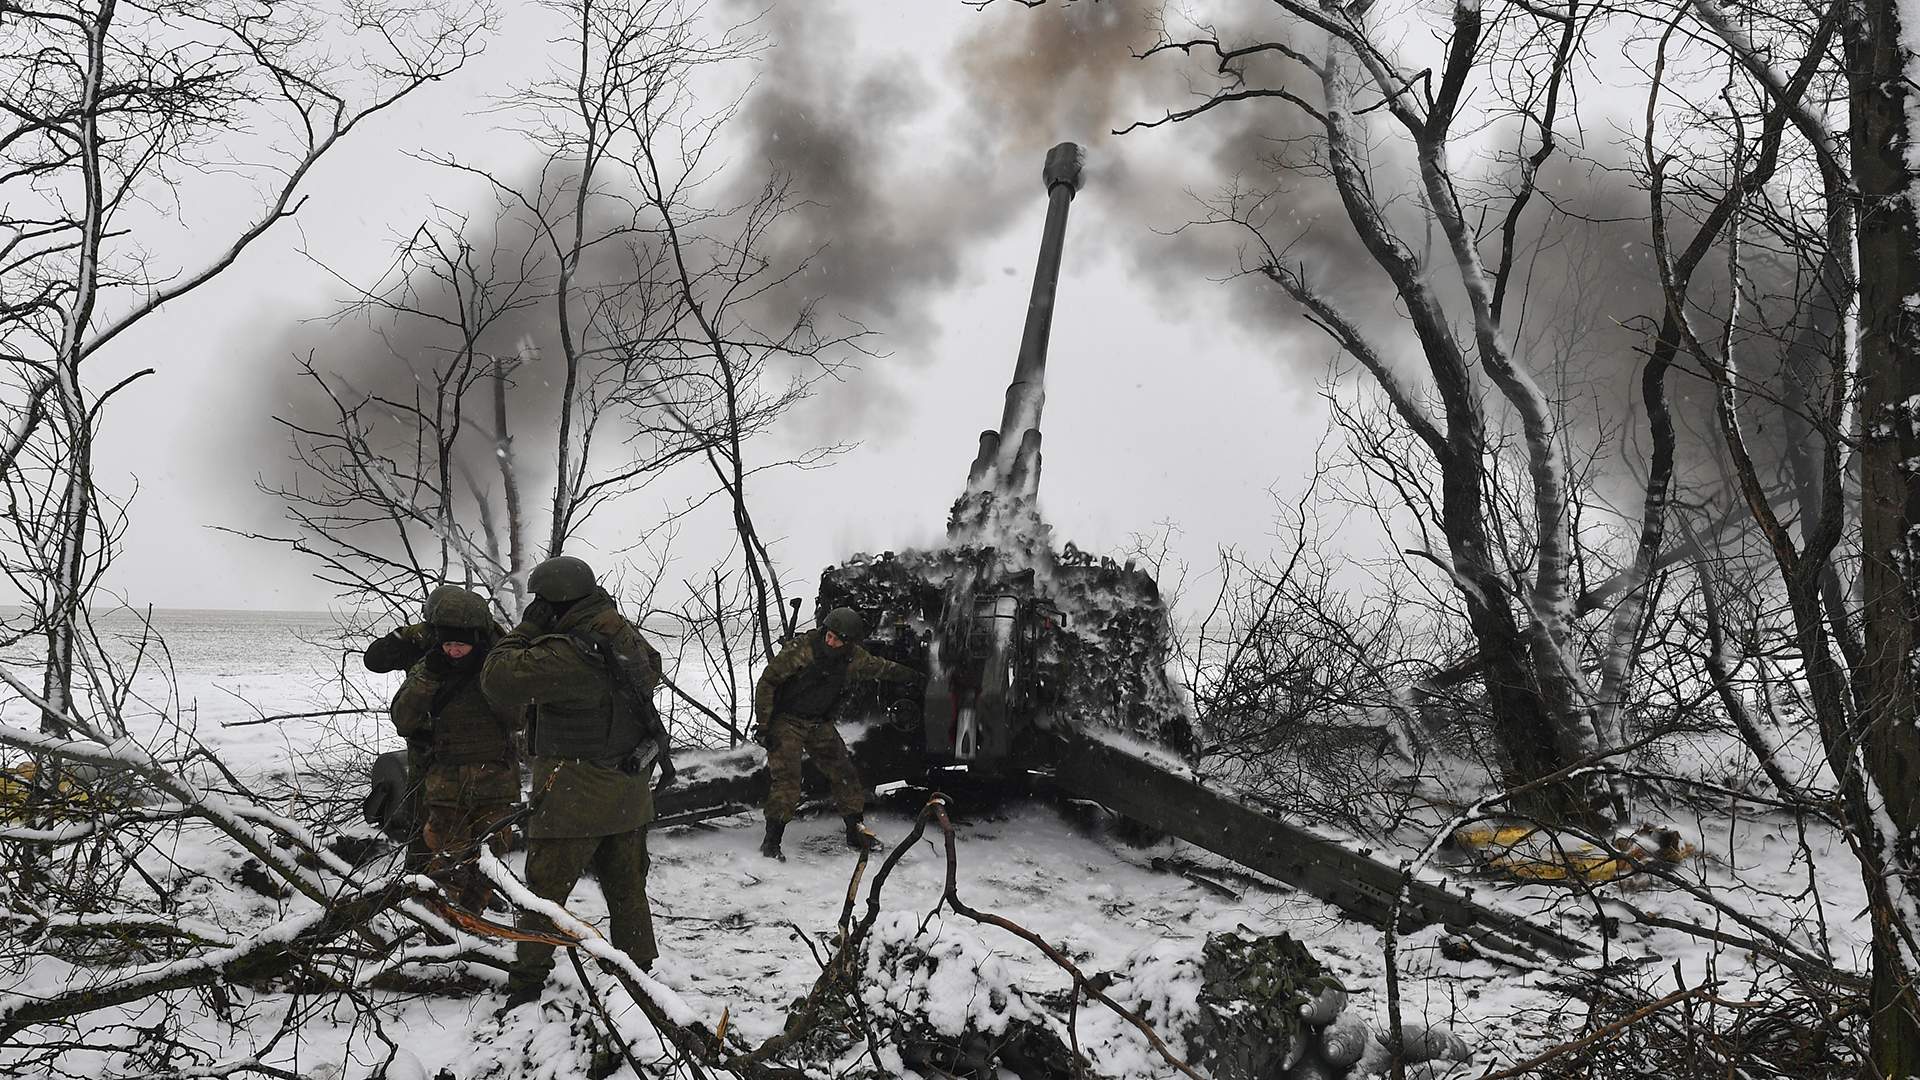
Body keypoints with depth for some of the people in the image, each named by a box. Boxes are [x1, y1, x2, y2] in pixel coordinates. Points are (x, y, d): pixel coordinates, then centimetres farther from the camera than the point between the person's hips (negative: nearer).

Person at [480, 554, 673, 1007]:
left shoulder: (566, 654, -24)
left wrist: (528, 628, -13)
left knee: (543, 889, 4)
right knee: (627, 889, 17)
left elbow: (499, 679, -22)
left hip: (575, 795, -8)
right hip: (629, 792, 8)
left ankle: (526, 985, 10)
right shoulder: (626, 635, 2)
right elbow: (652, 670, 24)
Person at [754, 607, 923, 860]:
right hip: (787, 722, -5)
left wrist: (916, 677, 29)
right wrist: (763, 724, -18)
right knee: (787, 777, -18)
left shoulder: (854, 658, -4)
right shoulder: (802, 648, -22)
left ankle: (856, 831, 18)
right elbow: (767, 682, -16)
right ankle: (771, 841, -13)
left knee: (844, 773, 3)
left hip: (820, 725, 5)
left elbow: (883, 668, 17)